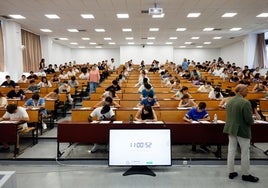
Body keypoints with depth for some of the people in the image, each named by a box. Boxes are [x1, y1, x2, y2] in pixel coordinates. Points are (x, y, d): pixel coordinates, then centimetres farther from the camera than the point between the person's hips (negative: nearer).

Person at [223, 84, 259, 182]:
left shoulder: (230, 101, 3)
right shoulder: (245, 102, -21)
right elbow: (249, 119, -20)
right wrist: (251, 122, 1)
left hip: (231, 129, 7)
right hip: (242, 130, -7)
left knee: (231, 151, 13)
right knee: (245, 153, 8)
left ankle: (231, 172, 23)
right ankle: (245, 174, 21)